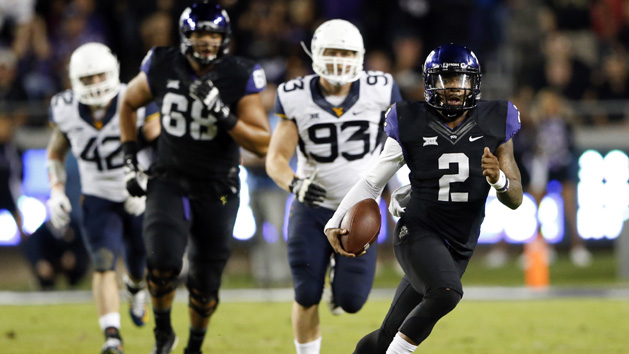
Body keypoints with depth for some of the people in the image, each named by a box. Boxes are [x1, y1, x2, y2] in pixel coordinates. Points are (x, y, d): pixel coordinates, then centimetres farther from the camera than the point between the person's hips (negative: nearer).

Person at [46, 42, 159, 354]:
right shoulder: (66, 112, -10)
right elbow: (55, 154, 9)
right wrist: (57, 191, -5)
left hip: (138, 200, 0)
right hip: (99, 200, 0)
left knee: (140, 267, 15)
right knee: (103, 263, -21)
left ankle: (135, 287, 54)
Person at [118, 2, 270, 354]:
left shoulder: (240, 77, -12)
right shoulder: (163, 68, -7)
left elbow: (263, 144, -14)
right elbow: (129, 103, 13)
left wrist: (223, 115, -28)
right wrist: (130, 160, 6)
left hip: (218, 190, 0)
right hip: (170, 182, 0)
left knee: (206, 284, 7)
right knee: (163, 262, -22)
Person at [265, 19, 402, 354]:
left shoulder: (379, 91, -11)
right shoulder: (296, 99, -10)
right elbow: (276, 159, -8)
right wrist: (294, 184, -29)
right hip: (311, 210, 0)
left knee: (350, 301, -6)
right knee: (306, 297, -2)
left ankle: (340, 275, 30)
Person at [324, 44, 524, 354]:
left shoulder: (493, 125, 1)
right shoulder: (411, 126, -4)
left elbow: (515, 199, 2)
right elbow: (371, 183, 4)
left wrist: (498, 179, -21)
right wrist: (335, 223, -9)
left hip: (459, 248, 3)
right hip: (418, 232, -3)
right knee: (446, 292, -33)